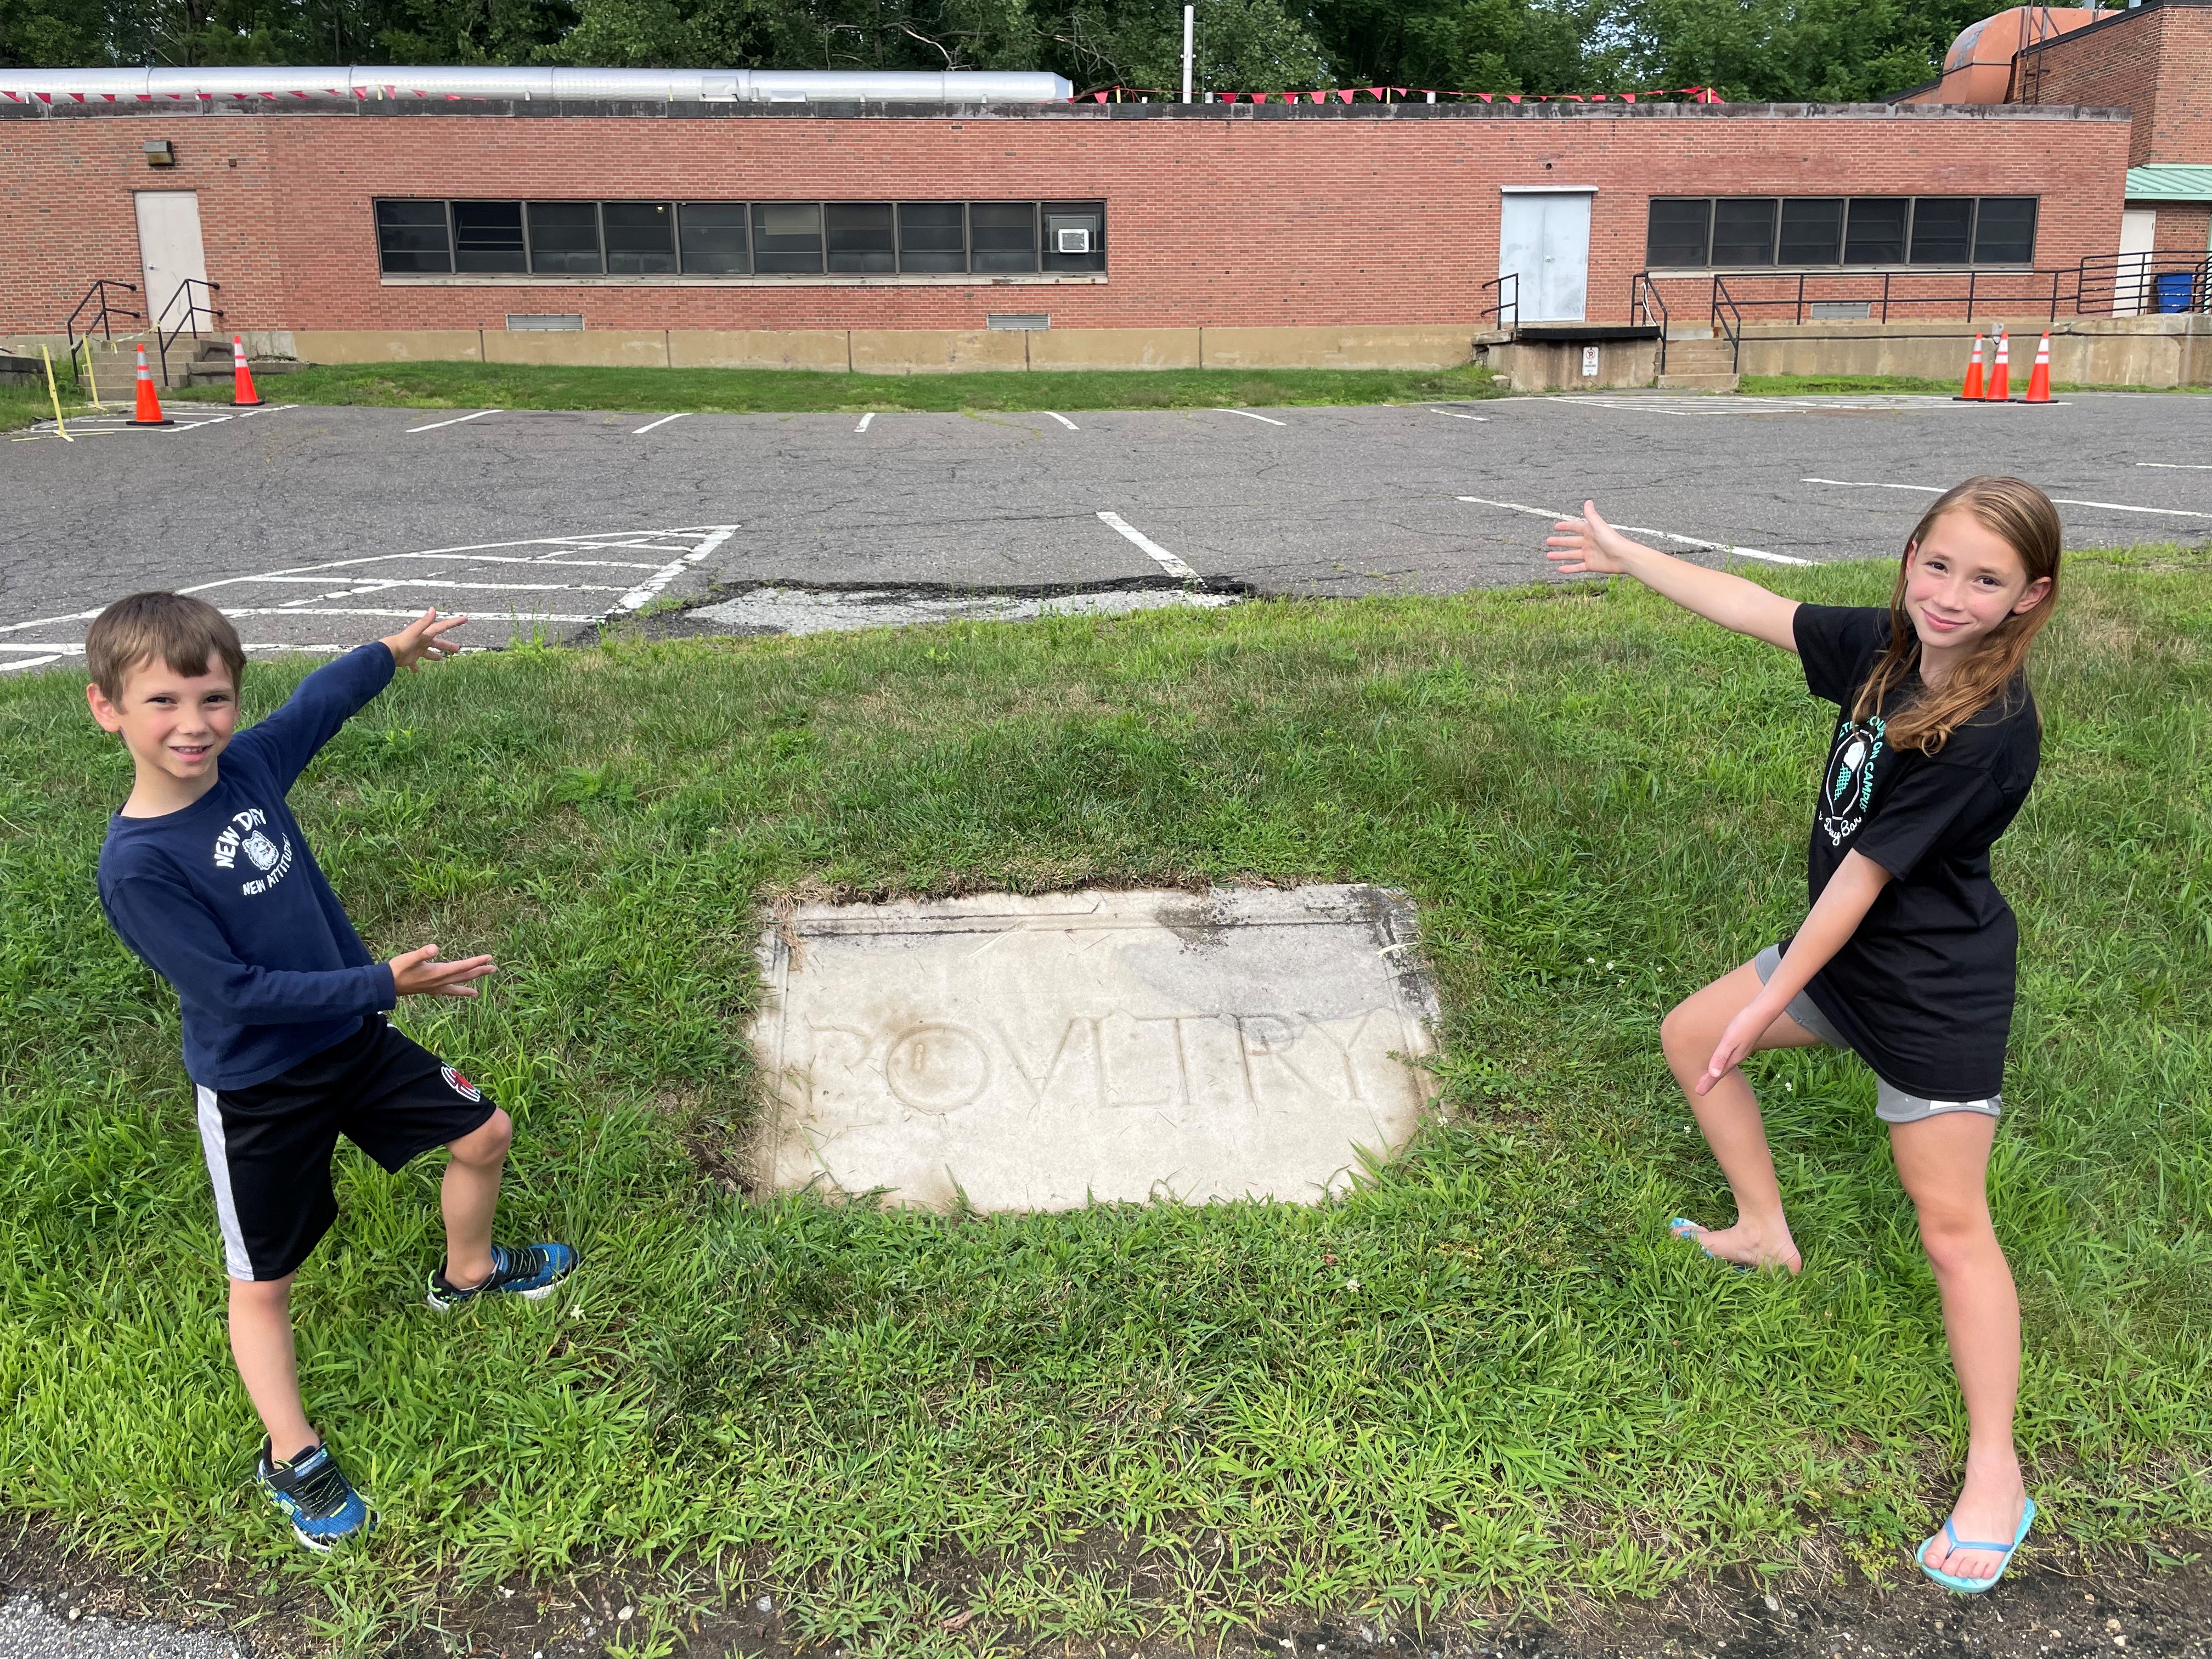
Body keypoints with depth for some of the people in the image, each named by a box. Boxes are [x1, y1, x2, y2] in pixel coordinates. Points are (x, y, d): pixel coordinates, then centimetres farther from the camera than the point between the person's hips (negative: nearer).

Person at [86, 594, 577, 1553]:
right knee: (262, 1284, 8)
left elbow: (316, 704, 12)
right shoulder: (135, 866, -27)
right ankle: (291, 1458, 27)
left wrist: (392, 651, 26)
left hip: (350, 1039, 7)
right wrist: (382, 983, -28)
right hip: (255, 1094, -6)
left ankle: (467, 1273, 46)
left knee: (483, 1134, 18)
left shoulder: (246, 765, -9)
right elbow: (233, 990, -27)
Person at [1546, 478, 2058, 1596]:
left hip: (1935, 993, -8)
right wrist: (1628, 559, 7)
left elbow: (1864, 873, -26)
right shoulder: (1887, 645, -8)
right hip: (1846, 953, 8)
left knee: (1952, 1227, -3)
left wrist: (1771, 1004, -20)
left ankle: (1995, 1478, 10)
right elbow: (1759, 611, 3)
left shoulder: (1986, 729, -29)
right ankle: (1766, 1232, 35)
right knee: (1690, 1036, 18)